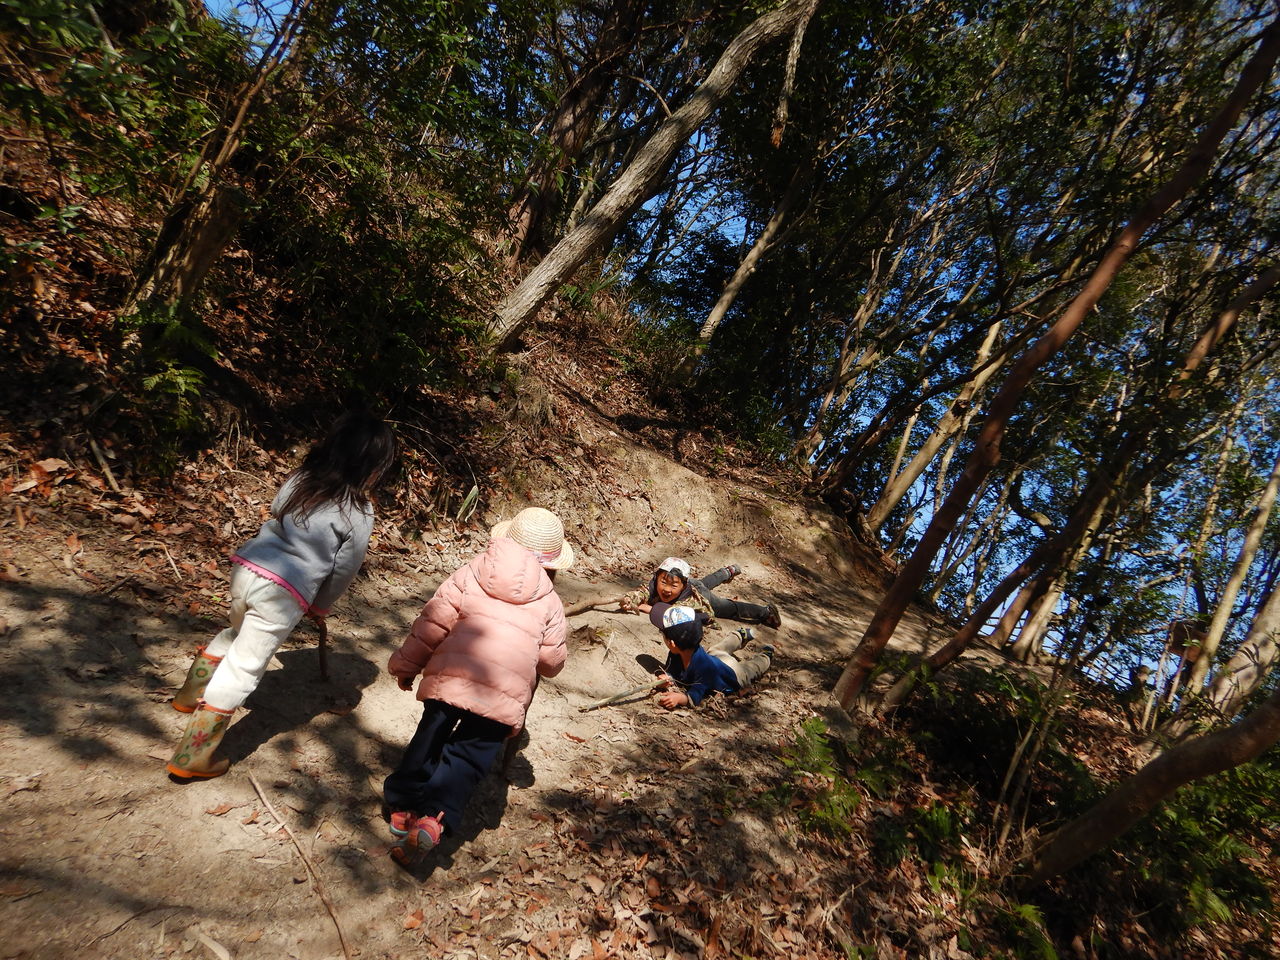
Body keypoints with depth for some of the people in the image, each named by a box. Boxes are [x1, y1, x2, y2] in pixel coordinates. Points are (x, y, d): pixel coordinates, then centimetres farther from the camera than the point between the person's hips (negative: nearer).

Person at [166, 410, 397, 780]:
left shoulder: (298, 479, 5)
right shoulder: (359, 513, -11)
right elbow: (344, 569, -2)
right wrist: (321, 606, 15)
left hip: (247, 566, 7)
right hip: (283, 592, -7)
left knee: (236, 633, 34)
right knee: (243, 669, 5)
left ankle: (191, 695, 54)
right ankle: (192, 757, 13)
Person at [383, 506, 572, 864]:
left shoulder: (470, 574, 9)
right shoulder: (549, 603, 10)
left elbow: (432, 623, 6)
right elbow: (552, 660, 12)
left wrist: (407, 664, 17)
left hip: (449, 676, 1)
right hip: (504, 695, -1)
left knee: (429, 740, 22)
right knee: (470, 755, 10)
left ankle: (403, 806, 27)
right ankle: (434, 817, -8)